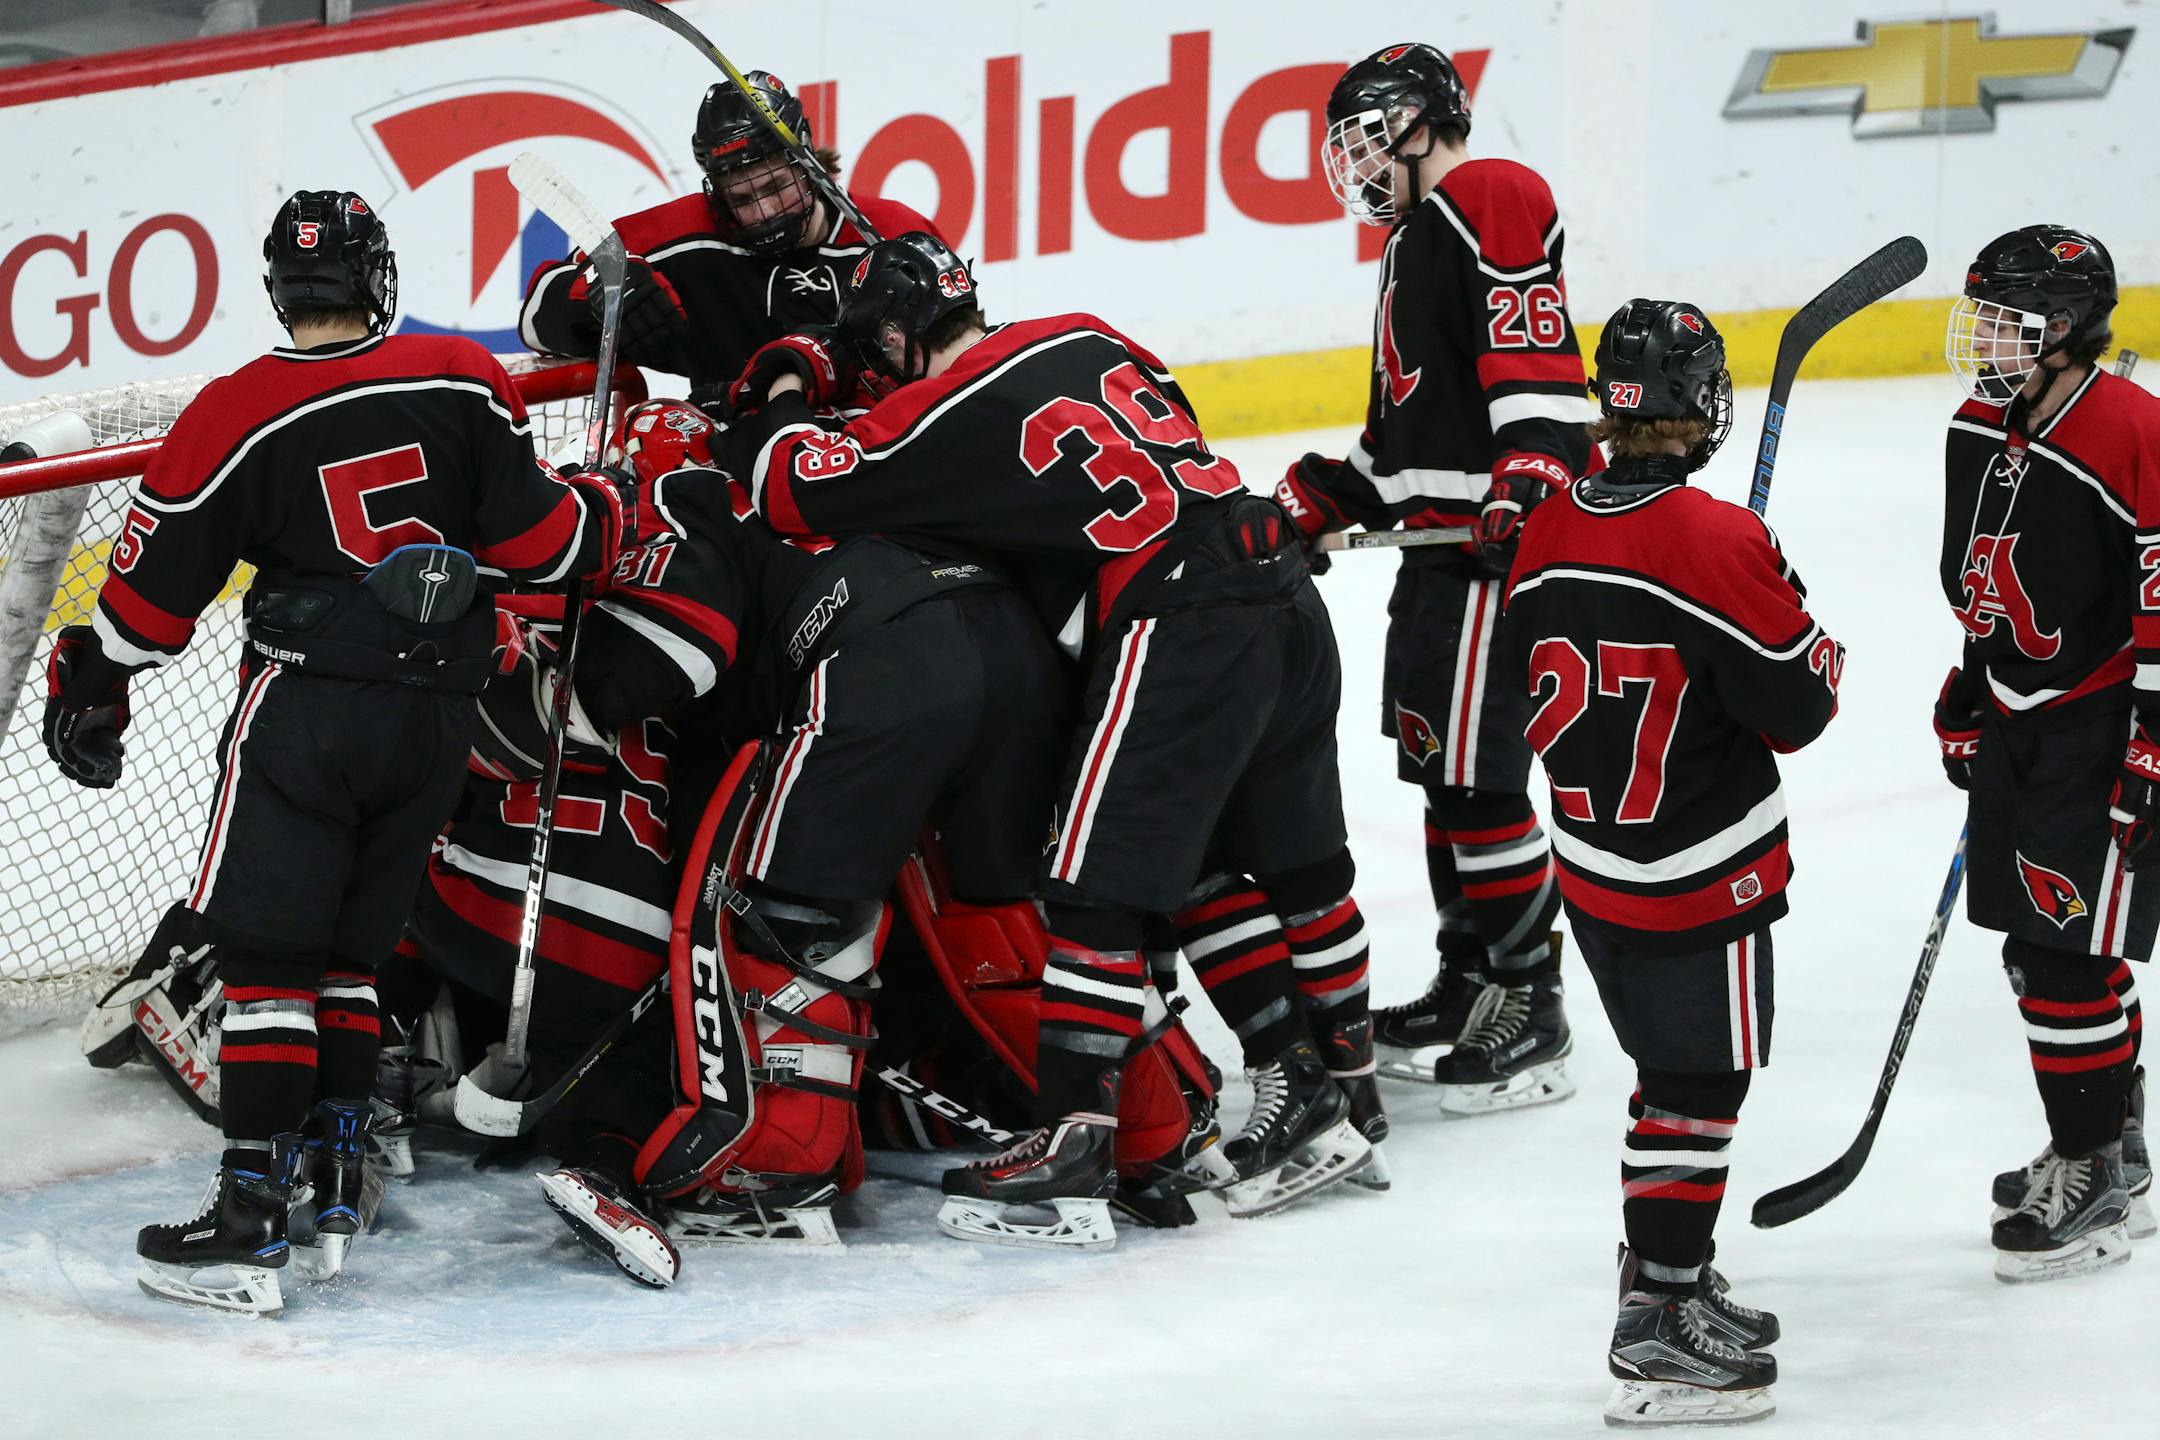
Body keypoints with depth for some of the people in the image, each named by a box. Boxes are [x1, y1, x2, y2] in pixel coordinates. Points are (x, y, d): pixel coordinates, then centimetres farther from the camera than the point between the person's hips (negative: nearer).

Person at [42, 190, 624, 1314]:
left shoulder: (236, 417, -6)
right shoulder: (462, 380, 1)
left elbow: (152, 591, 0)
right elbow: (534, 537, 2)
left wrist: (87, 691, 15)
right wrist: (606, 515, 24)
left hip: (307, 706, -4)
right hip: (436, 714, 4)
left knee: (269, 954, -4)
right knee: (348, 951, 17)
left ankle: (250, 1220, -11)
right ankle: (335, 1185, 16)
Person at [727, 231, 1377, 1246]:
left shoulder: (943, 413, -3)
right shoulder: (1087, 340, 17)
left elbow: (798, 494, 2)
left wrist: (778, 401, 21)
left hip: (1177, 630, -8)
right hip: (1284, 592, 8)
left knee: (1096, 888, -5)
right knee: (1294, 864, 17)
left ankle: (1070, 1147, -7)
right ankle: (1315, 1104, 25)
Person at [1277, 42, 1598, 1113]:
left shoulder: (1490, 202, -9)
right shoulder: (1415, 239, 24)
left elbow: (1537, 360, -22)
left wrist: (1531, 478, -32)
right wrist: (1322, 497, 17)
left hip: (1503, 533, -11)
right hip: (1441, 538, 11)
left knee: (1475, 773, -10)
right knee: (1433, 765, 14)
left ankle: (1529, 1008, -5)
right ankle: (1469, 985, 24)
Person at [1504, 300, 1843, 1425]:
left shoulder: (1550, 532, 1)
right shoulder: (1715, 541, -21)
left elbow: (1523, 693, 12)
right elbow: (1797, 704, -16)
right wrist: (1819, 648, 4)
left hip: (1589, 859, 8)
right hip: (1699, 879, -8)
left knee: (1671, 1070, 20)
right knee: (1698, 1086, -3)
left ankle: (1667, 1276, 30)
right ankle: (1659, 1334, -3)